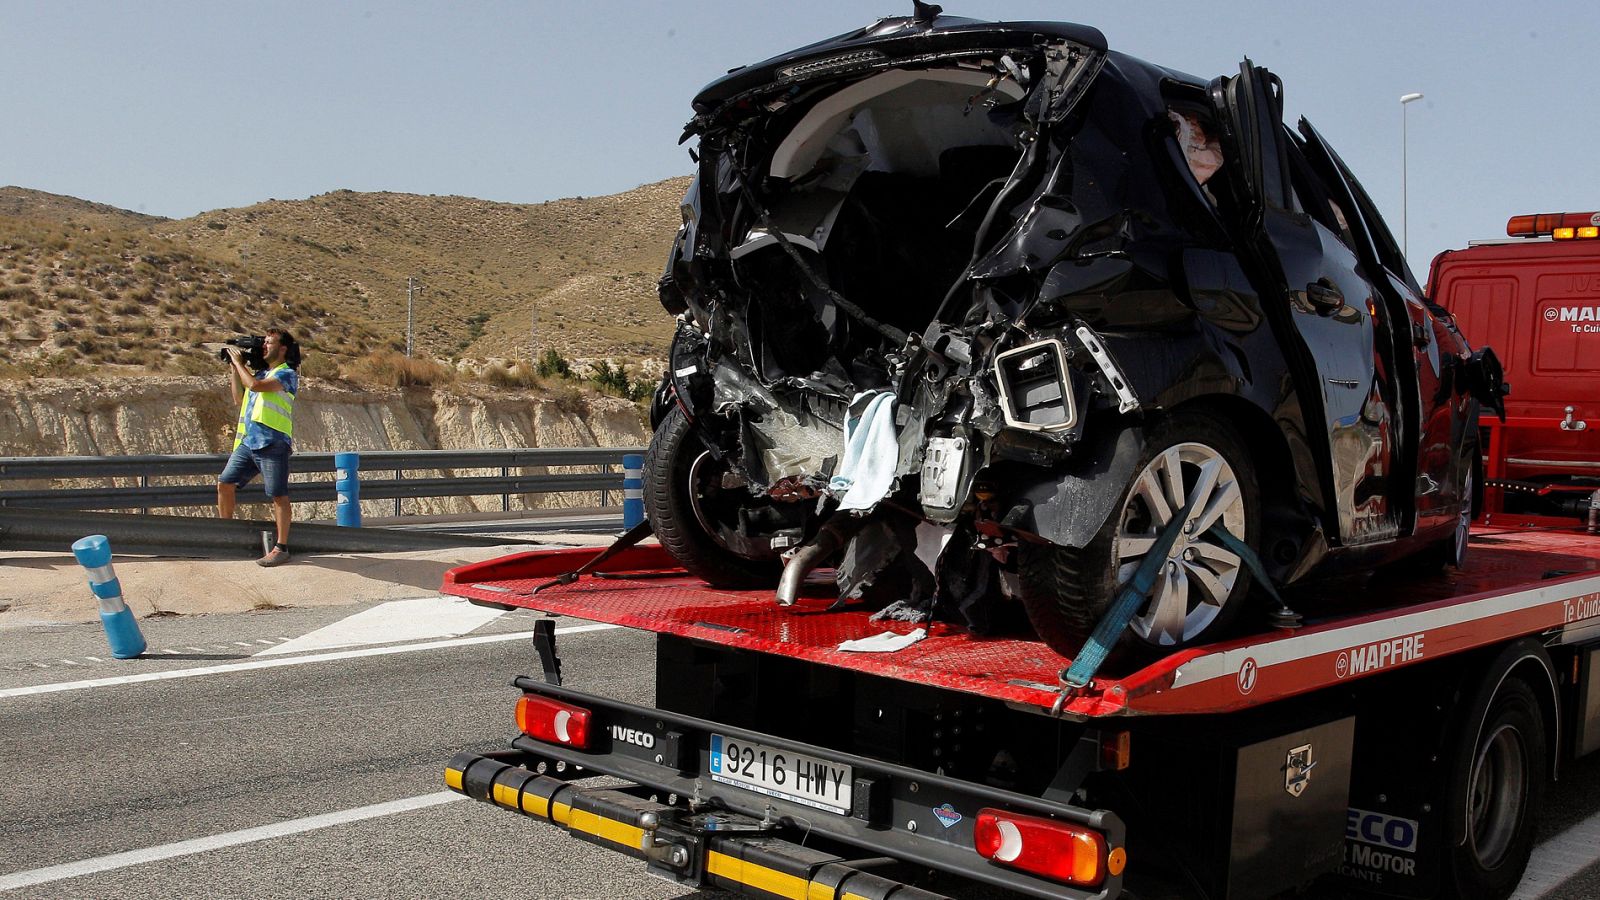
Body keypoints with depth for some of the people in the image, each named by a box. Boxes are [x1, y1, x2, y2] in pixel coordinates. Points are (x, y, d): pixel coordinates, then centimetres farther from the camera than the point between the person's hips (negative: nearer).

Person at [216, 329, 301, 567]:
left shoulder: (287, 374, -5)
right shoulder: (262, 373, 21)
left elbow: (255, 385, -19)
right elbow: (239, 399, 27)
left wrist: (238, 362, -5)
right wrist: (233, 369, 21)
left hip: (273, 443, -8)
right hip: (248, 441, 8)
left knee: (278, 496, -5)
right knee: (225, 483, 7)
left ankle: (281, 548, -3)